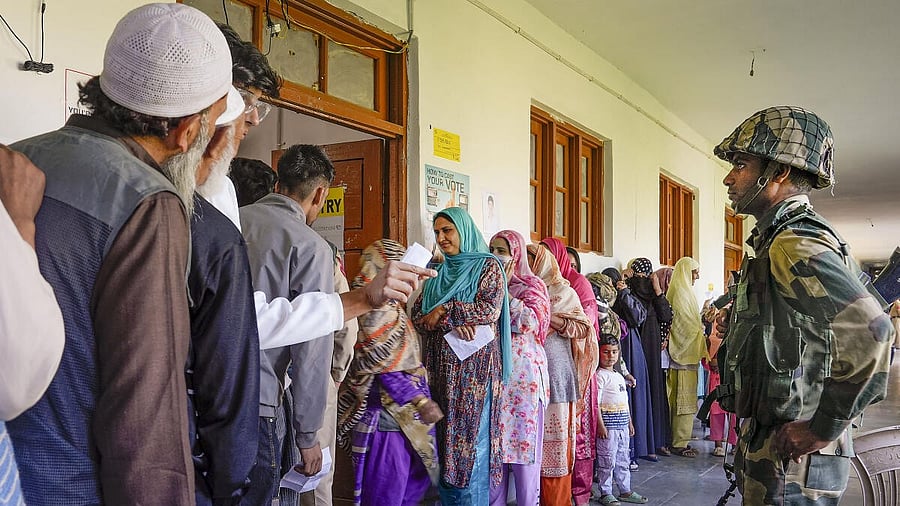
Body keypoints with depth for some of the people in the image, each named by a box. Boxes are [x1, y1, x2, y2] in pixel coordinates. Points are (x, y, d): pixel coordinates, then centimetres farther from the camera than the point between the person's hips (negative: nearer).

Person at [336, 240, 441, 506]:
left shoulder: (391, 306, 12)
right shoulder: (376, 309, -18)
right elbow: (384, 367, -21)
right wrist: (421, 401, -22)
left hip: (403, 413, 10)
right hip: (386, 415, -10)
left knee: (418, 477, 19)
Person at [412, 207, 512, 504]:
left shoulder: (488, 266, 2)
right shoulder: (436, 274, 16)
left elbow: (490, 309, -12)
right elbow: (417, 318, 5)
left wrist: (444, 310, -9)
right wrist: (452, 324, -13)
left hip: (475, 367, -5)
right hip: (441, 368, 5)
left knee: (470, 441, -3)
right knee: (444, 442, 7)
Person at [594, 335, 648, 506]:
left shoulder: (619, 376, 15)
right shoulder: (600, 376, -11)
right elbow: (596, 402, -16)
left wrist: (630, 422, 21)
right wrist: (600, 425, -20)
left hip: (622, 425, 8)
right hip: (608, 425, -8)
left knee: (623, 460, 16)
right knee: (607, 460, -1)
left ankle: (625, 490, 26)